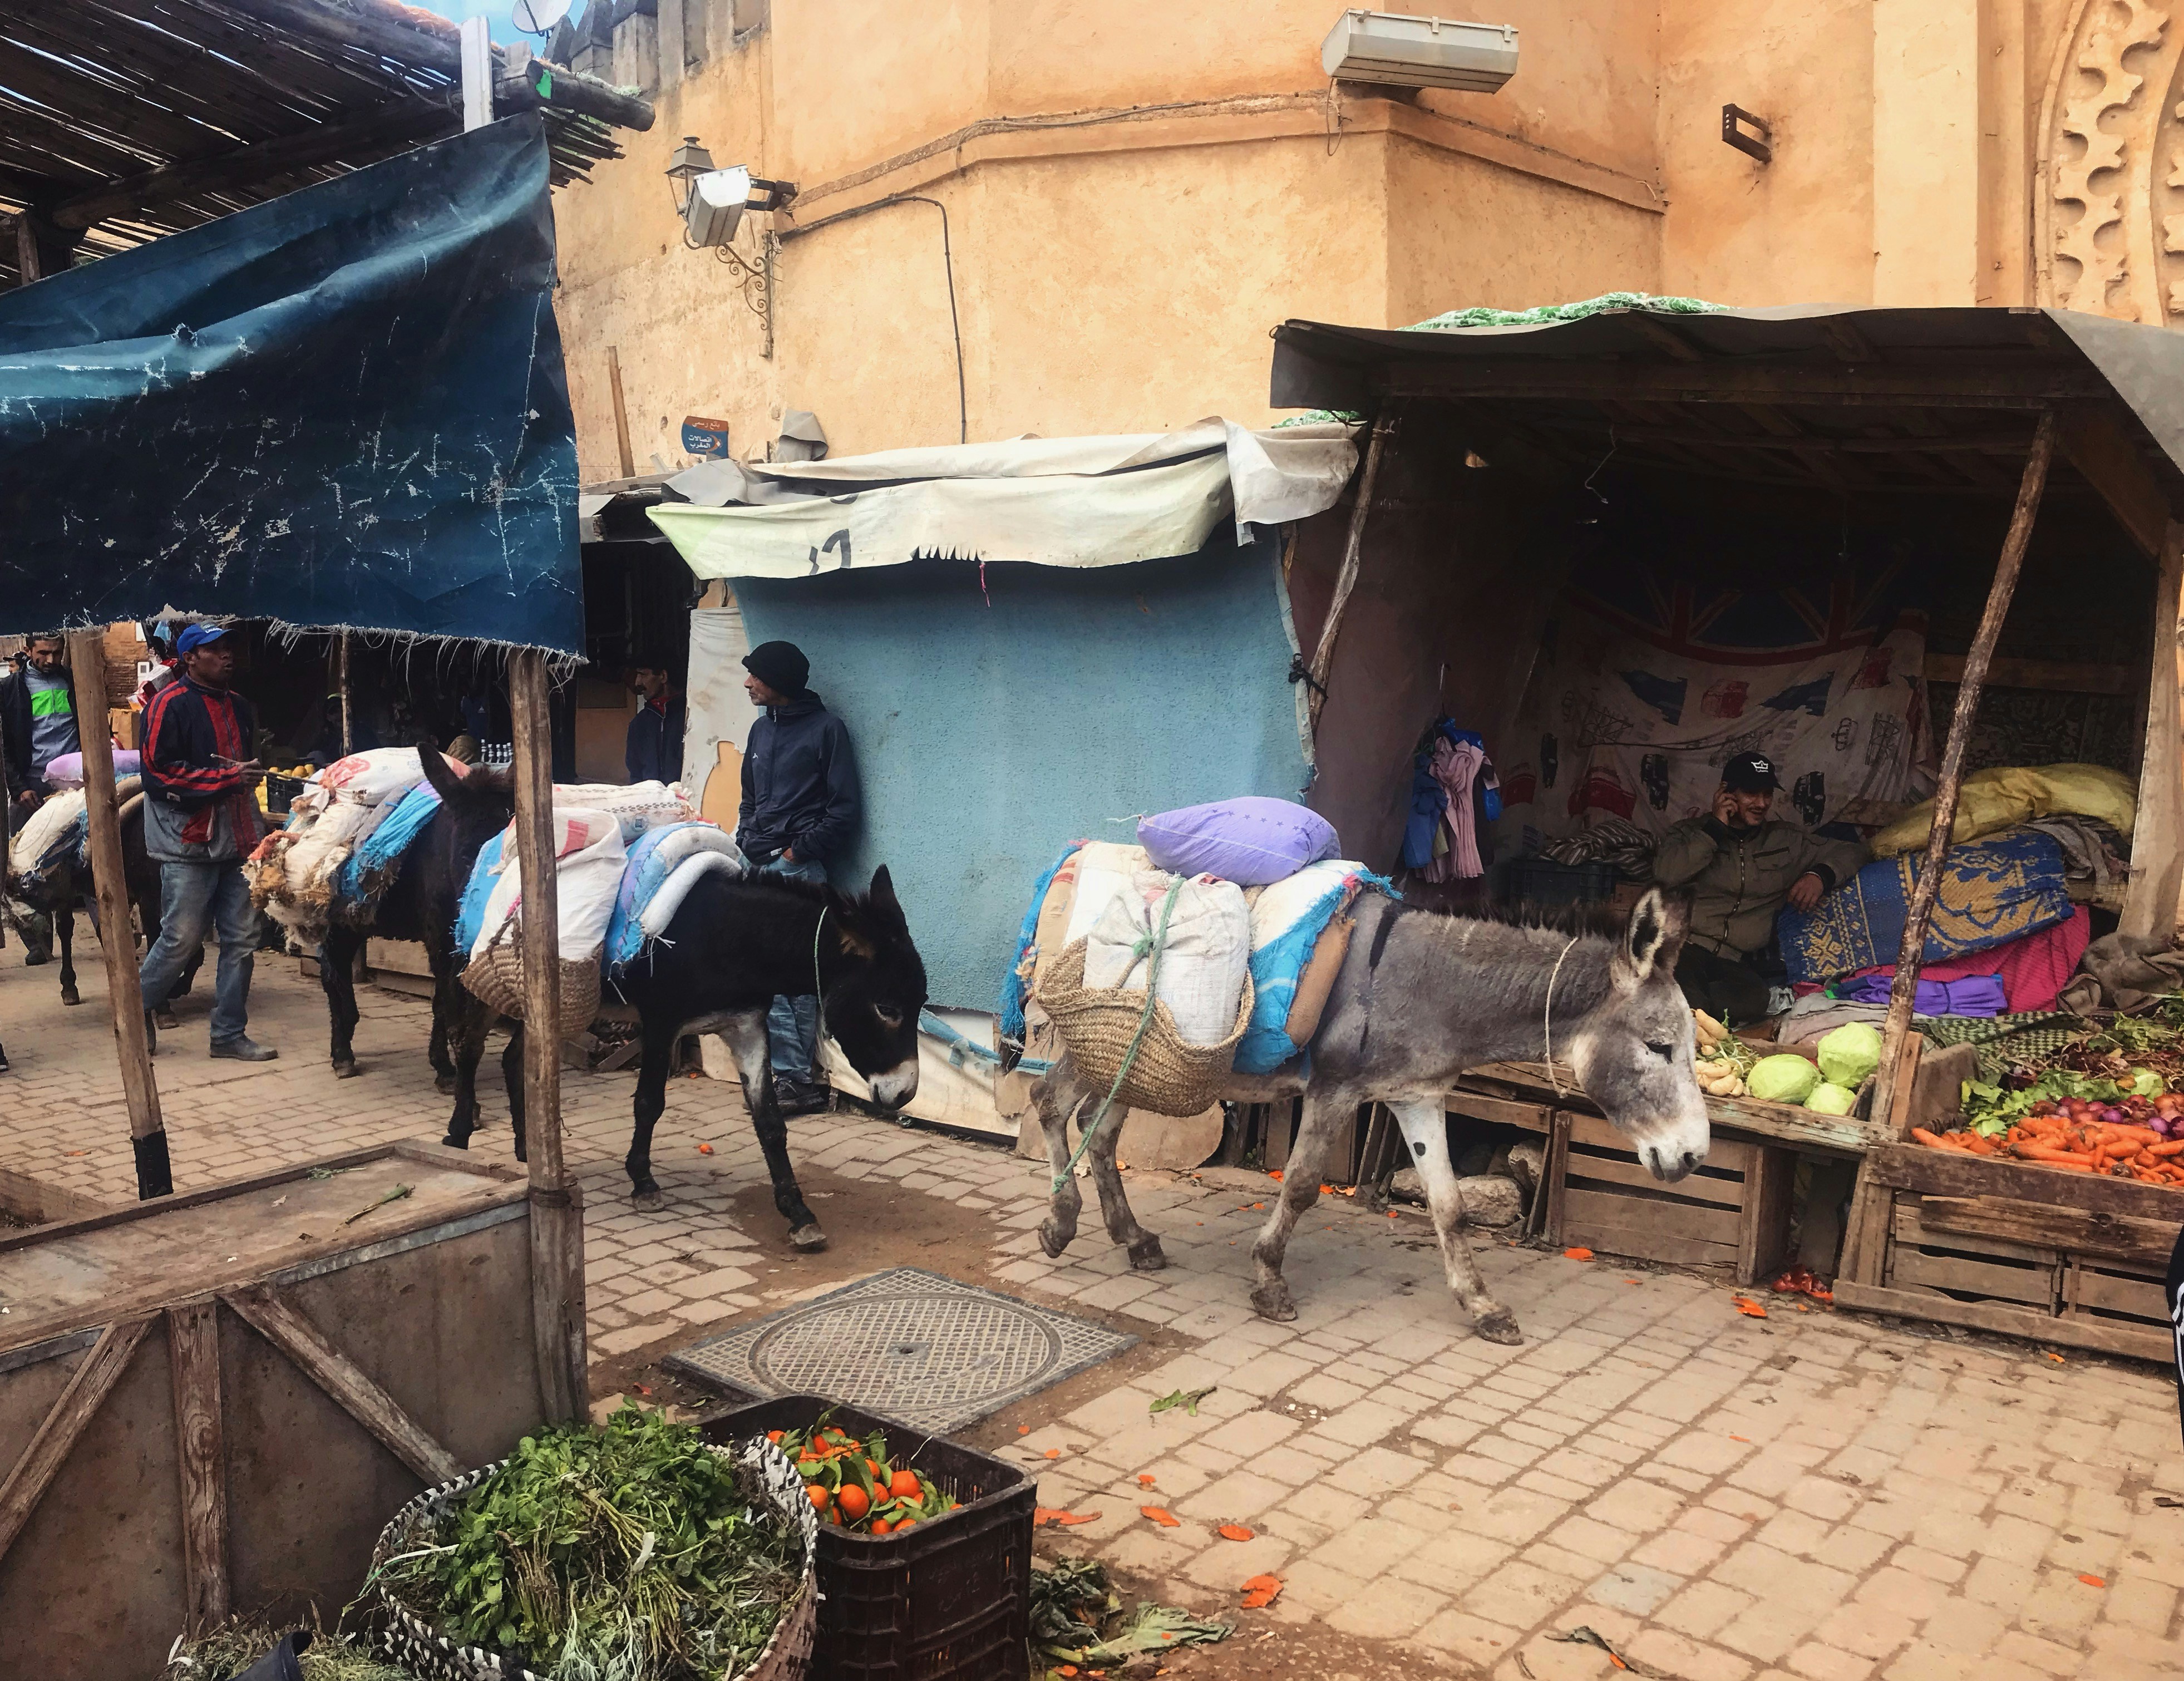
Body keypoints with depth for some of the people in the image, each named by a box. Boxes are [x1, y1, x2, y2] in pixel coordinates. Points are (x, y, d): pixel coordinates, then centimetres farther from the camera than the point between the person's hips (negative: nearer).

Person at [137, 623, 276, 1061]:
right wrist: (228, 778, -17)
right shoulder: (170, 705, -8)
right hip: (187, 843, -7)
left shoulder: (238, 707, 15)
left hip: (236, 841, 7)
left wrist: (252, 775, 9)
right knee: (181, 939, -2)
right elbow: (159, 774, -14)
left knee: (242, 938, 6)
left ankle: (230, 1033, 14)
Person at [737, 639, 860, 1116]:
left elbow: (843, 808, -6)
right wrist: (745, 844, 9)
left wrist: (800, 850, -11)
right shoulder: (761, 731, 19)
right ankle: (796, 1074, 4)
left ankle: (796, 1075, -1)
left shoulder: (825, 728, -2)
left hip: (798, 868, -7)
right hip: (759, 869, 7)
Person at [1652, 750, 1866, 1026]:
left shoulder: (1785, 839, 23)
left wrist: (1820, 875, 4)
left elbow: (1851, 851, 27)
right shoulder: (1688, 832, 15)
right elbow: (1666, 874, -5)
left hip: (1737, 962, 4)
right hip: (1686, 947, -3)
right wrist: (1715, 828, -1)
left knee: (1754, 996, -36)